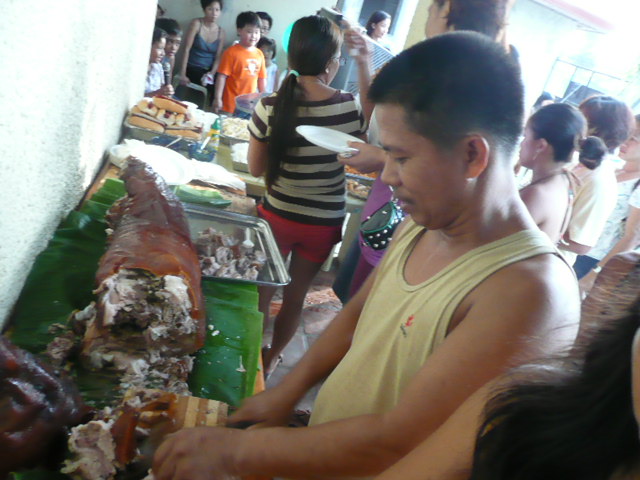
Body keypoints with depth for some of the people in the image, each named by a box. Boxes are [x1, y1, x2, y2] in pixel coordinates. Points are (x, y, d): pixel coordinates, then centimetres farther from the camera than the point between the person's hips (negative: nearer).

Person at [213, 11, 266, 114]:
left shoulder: (259, 54, 6)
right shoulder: (231, 52, -8)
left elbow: (262, 79, 12)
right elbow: (222, 76, -10)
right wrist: (217, 98, -15)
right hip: (231, 104, -5)